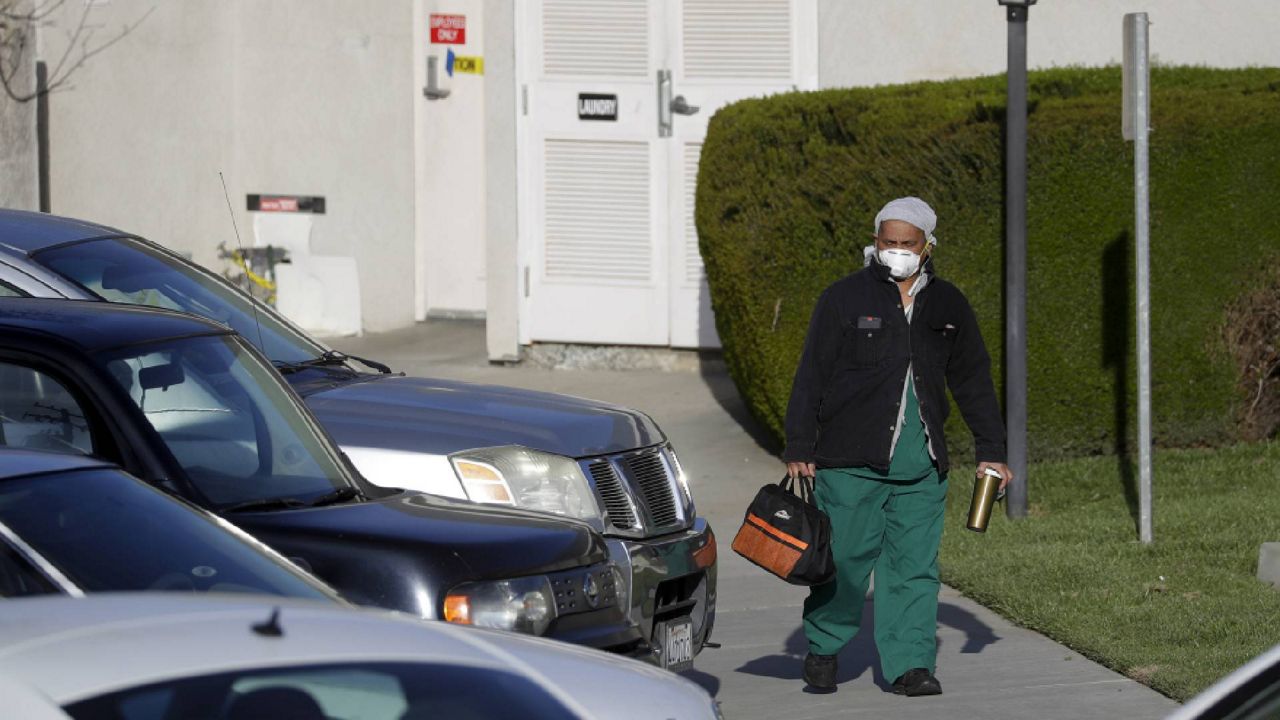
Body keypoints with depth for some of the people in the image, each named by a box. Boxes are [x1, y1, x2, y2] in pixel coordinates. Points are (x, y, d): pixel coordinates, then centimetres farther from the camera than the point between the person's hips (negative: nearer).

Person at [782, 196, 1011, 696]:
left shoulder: (948, 306, 11)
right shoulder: (844, 299, 0)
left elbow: (974, 381, 18)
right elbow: (810, 378, 0)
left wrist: (991, 450, 15)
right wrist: (799, 448, -5)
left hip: (921, 467, 3)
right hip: (851, 462, -3)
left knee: (914, 565, 0)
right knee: (845, 560, -1)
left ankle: (909, 663, 3)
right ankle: (823, 648, 17)